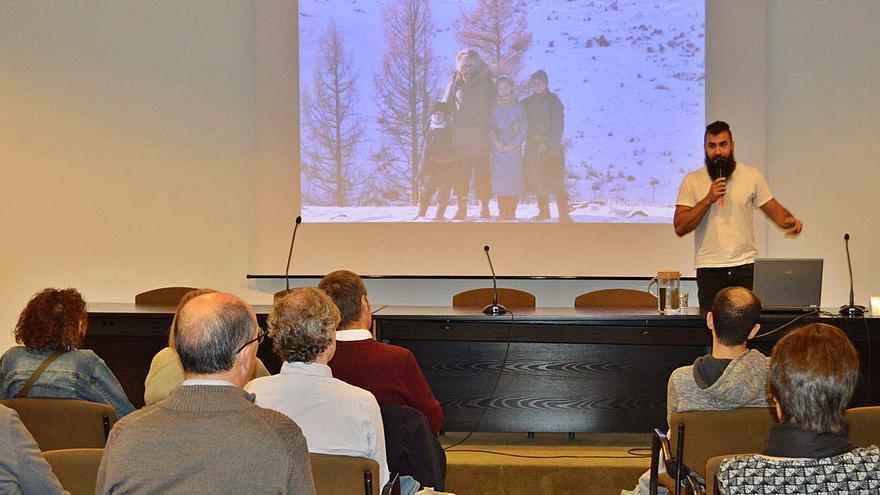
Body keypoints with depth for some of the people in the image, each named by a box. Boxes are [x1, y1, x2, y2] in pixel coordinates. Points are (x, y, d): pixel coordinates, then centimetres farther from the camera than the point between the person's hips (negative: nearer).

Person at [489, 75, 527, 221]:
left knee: (514, 181, -6)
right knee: (499, 181, -5)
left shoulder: (518, 106, 5)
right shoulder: (494, 107, 10)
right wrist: (495, 140, -12)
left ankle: (512, 213, 1)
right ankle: (502, 213, 0)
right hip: (497, 148, 1)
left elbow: (523, 129, 2)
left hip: (513, 149, -1)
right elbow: (488, 126, 6)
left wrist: (513, 144, -9)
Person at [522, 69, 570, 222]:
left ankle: (564, 215, -10)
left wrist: (554, 146, -16)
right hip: (533, 146, 4)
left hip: (551, 146, -4)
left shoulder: (553, 100, -3)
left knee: (555, 181, -10)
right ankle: (543, 212, 22)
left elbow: (558, 124, -9)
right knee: (537, 180, 8)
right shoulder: (527, 103, 10)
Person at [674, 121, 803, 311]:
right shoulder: (692, 180, 2)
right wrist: (709, 199, -14)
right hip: (709, 269, -1)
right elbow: (680, 227, -5)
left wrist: (789, 220, -12)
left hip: (746, 266, 1)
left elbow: (772, 208, 10)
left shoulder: (751, 175, 7)